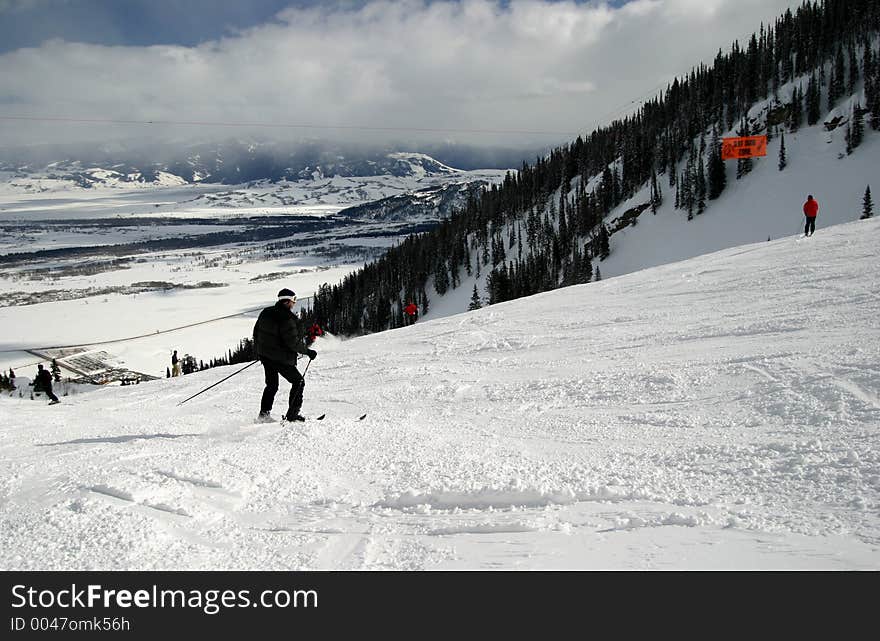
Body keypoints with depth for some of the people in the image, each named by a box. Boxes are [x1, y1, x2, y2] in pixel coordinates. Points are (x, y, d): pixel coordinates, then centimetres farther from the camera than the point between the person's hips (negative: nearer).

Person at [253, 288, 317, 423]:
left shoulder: (265, 313, 5)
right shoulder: (287, 318, -21)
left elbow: (256, 332, 14)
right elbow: (293, 342, -23)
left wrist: (259, 350, 26)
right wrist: (308, 351, -11)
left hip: (264, 355, 8)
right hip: (281, 358, -8)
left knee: (271, 385, 23)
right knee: (298, 381, 7)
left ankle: (264, 414, 19)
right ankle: (293, 413, 3)